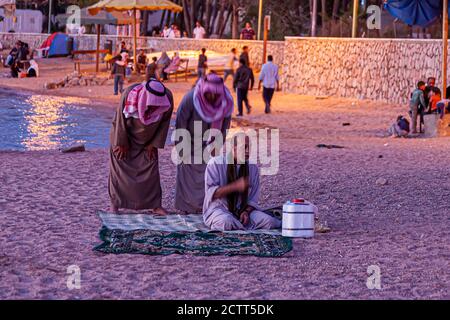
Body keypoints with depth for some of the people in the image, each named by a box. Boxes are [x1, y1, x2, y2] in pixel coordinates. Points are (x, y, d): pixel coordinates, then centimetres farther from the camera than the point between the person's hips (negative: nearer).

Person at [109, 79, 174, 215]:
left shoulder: (167, 98, -28)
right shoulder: (129, 94, -35)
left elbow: (164, 122, -11)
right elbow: (120, 119, -20)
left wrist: (154, 144, -5)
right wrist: (121, 143, -12)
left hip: (147, 141, 2)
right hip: (125, 136, -2)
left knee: (151, 168, 1)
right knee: (120, 167, 0)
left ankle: (155, 205, 8)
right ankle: (115, 204, 9)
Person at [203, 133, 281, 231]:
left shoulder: (253, 167, 7)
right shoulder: (215, 163, -7)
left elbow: (253, 198, 10)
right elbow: (211, 193, -16)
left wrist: (246, 211, -12)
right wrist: (235, 186, -26)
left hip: (243, 209, 4)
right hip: (219, 209, -4)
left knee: (268, 221, -21)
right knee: (226, 222, -40)